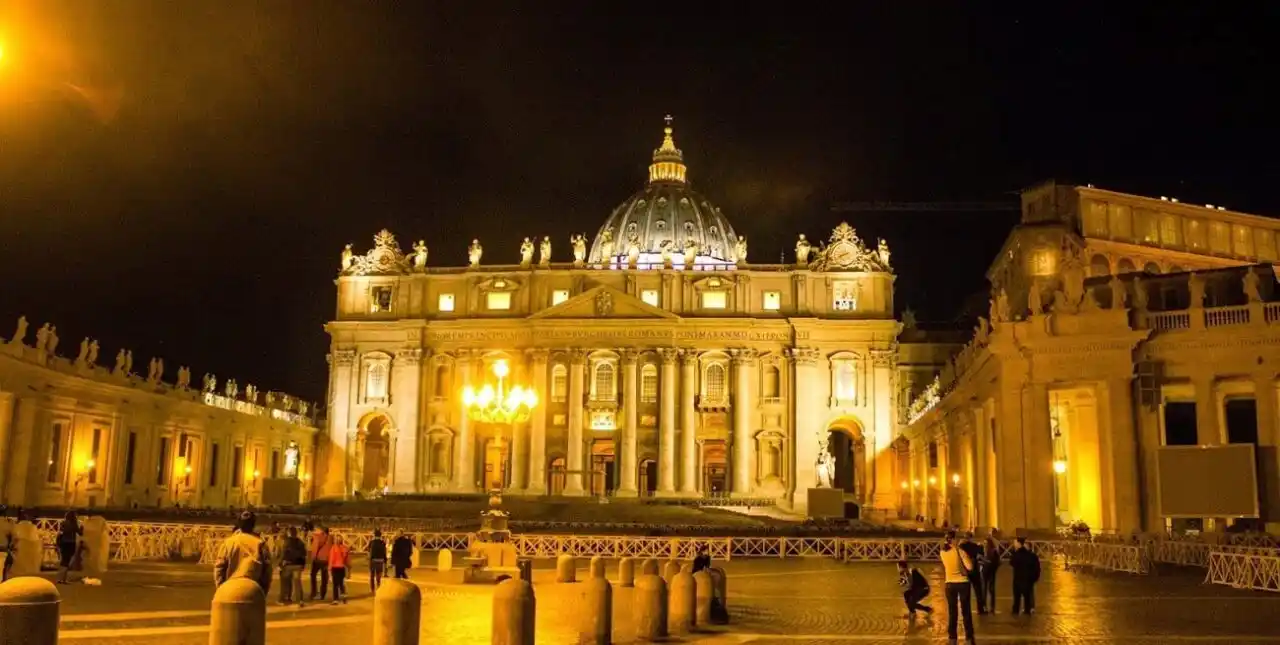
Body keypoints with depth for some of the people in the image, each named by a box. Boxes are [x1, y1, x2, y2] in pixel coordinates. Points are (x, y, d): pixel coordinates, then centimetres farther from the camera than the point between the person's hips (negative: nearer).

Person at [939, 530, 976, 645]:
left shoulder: (942, 552, -2)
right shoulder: (960, 551, -15)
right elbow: (970, 567, -16)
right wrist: (967, 558, 2)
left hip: (950, 584, 3)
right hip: (963, 583, -3)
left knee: (952, 612, 10)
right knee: (966, 611, 8)